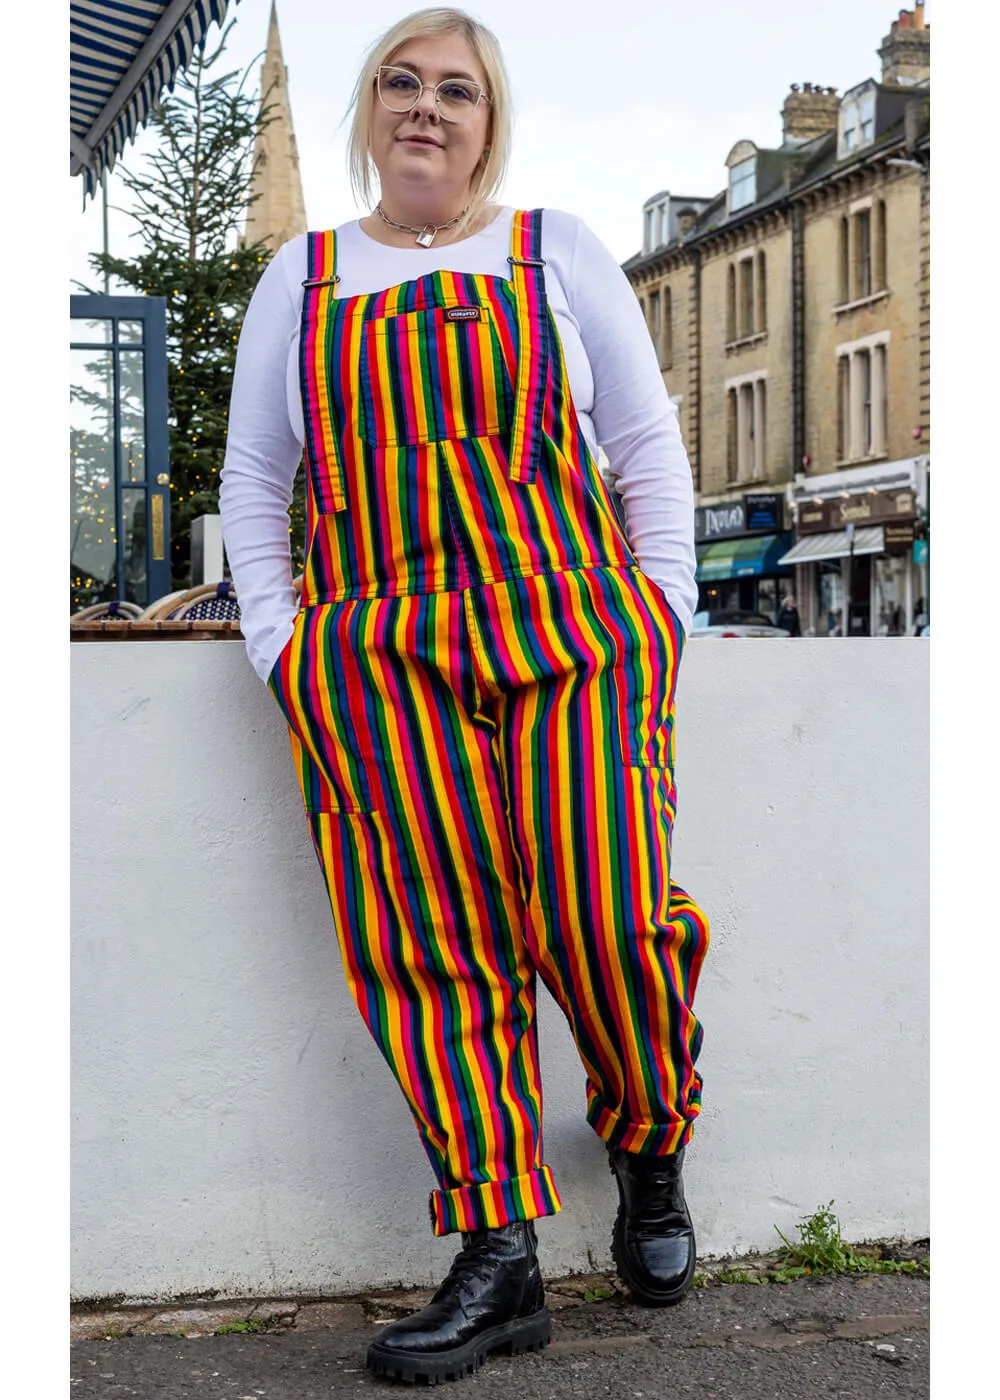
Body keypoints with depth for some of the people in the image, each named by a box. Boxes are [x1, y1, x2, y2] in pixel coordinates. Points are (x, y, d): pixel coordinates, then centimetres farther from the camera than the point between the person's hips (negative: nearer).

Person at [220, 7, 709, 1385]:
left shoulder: (558, 251, 15)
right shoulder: (302, 278, 19)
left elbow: (649, 444, 14)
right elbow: (252, 477, 19)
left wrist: (664, 617, 4)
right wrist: (276, 640, 7)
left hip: (574, 627, -1)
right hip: (375, 653, 2)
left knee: (603, 919, -14)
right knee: (433, 947, -9)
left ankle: (652, 1154, 15)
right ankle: (499, 1260, -2)